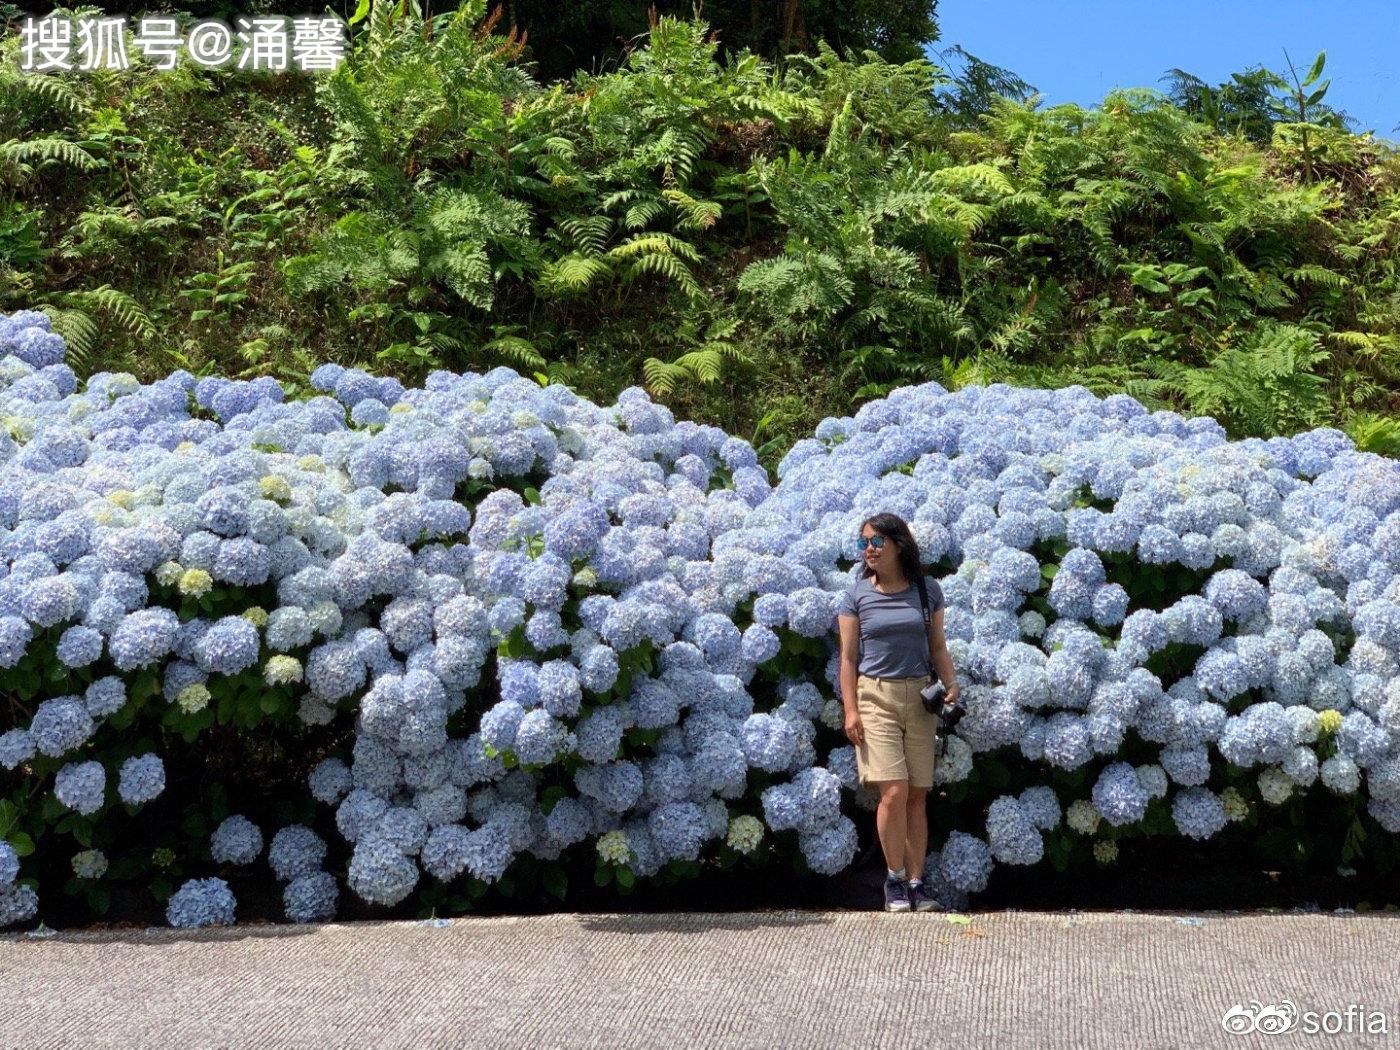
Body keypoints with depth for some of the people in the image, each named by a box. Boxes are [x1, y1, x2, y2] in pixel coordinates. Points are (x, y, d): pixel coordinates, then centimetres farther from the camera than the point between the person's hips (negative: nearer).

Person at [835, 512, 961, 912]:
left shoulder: (927, 590, 7)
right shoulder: (857, 595, 2)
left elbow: (938, 646, 12)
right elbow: (848, 657, 2)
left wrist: (951, 685, -4)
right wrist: (851, 710, -6)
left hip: (919, 697, 2)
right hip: (875, 697, -2)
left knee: (918, 796, 3)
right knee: (894, 792, -12)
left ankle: (916, 884, 11)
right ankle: (895, 881, 4)